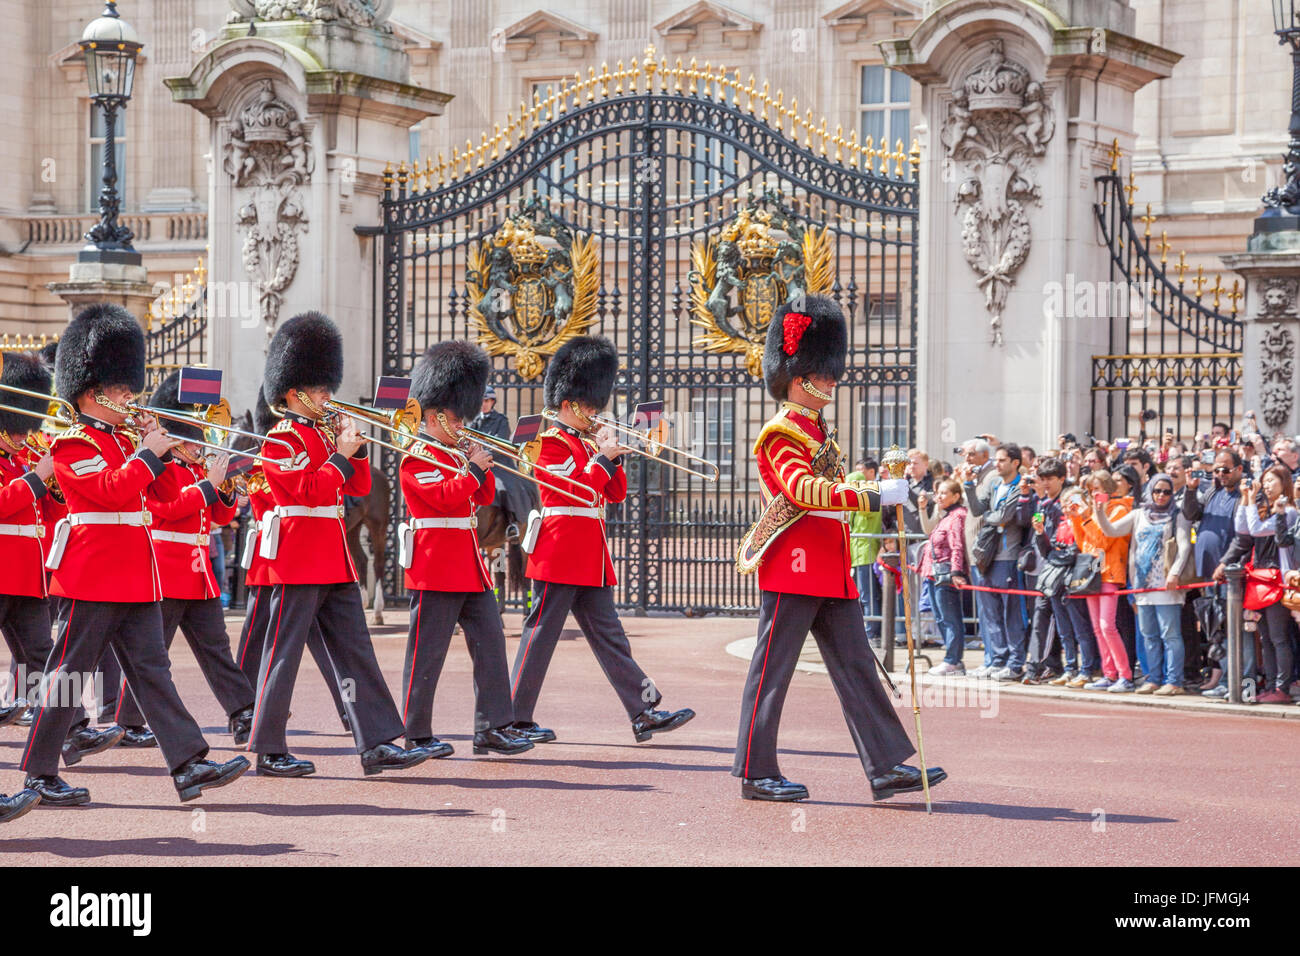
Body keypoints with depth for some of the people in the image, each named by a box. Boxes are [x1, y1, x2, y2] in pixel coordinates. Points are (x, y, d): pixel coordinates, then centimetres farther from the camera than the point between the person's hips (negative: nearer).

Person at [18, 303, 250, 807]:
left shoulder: (123, 440, 18)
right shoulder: (72, 443, -7)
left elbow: (165, 495, 16)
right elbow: (112, 491, -22)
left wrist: (157, 448, 3)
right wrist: (149, 453, -15)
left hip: (135, 578, 8)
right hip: (93, 577, -8)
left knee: (152, 670, 3)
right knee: (69, 673, -2)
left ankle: (189, 764, -2)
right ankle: (39, 775, 5)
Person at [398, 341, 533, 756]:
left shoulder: (454, 453, 18)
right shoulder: (419, 457, -9)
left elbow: (483, 497, 21)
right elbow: (445, 497, -22)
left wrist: (482, 468, 4)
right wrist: (474, 469, -14)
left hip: (470, 566, 9)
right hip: (436, 569, -9)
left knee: (490, 643, 5)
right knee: (427, 652, -3)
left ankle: (493, 727, 7)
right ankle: (416, 734, 4)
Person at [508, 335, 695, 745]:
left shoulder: (587, 443, 19)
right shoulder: (551, 443, -7)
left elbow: (616, 494, 16)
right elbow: (575, 489, -20)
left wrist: (613, 455, 3)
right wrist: (603, 457, -13)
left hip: (591, 560, 9)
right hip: (561, 554, -9)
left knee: (608, 636, 7)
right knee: (542, 634, -5)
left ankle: (645, 712, 5)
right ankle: (515, 721, 0)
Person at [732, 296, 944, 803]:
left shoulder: (818, 429, 19)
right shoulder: (783, 432, -10)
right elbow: (804, 490, -26)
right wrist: (875, 495, -31)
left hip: (831, 572, 10)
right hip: (794, 569, -10)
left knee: (856, 667, 6)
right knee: (772, 669, -3)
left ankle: (886, 766, 5)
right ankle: (757, 774, 2)